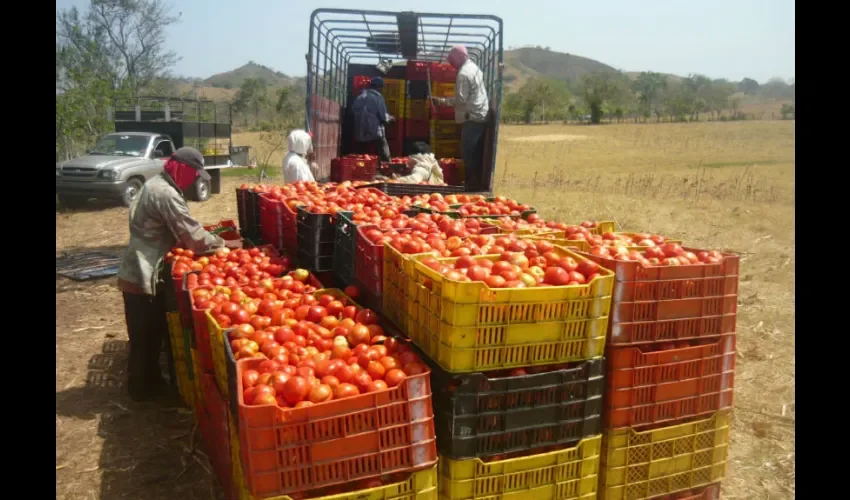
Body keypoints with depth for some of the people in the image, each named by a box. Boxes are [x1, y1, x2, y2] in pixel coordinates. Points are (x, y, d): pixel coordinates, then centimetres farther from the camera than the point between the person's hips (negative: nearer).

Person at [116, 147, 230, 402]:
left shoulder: (156, 183, 10)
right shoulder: (166, 194, -22)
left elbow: (176, 230, 18)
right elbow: (193, 235, -20)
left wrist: (181, 242, 7)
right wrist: (221, 243, -7)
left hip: (141, 270, 10)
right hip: (143, 275, -10)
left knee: (151, 332, 19)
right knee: (145, 336, 4)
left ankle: (147, 380, 32)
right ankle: (142, 387, 17)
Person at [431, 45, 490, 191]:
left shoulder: (463, 73, -14)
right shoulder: (474, 68, 16)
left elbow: (461, 99, -18)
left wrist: (443, 100, -7)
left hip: (472, 117, -9)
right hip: (482, 115, 10)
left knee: (469, 153, -5)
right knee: (478, 153, 12)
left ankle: (473, 185, -3)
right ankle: (479, 184, 16)